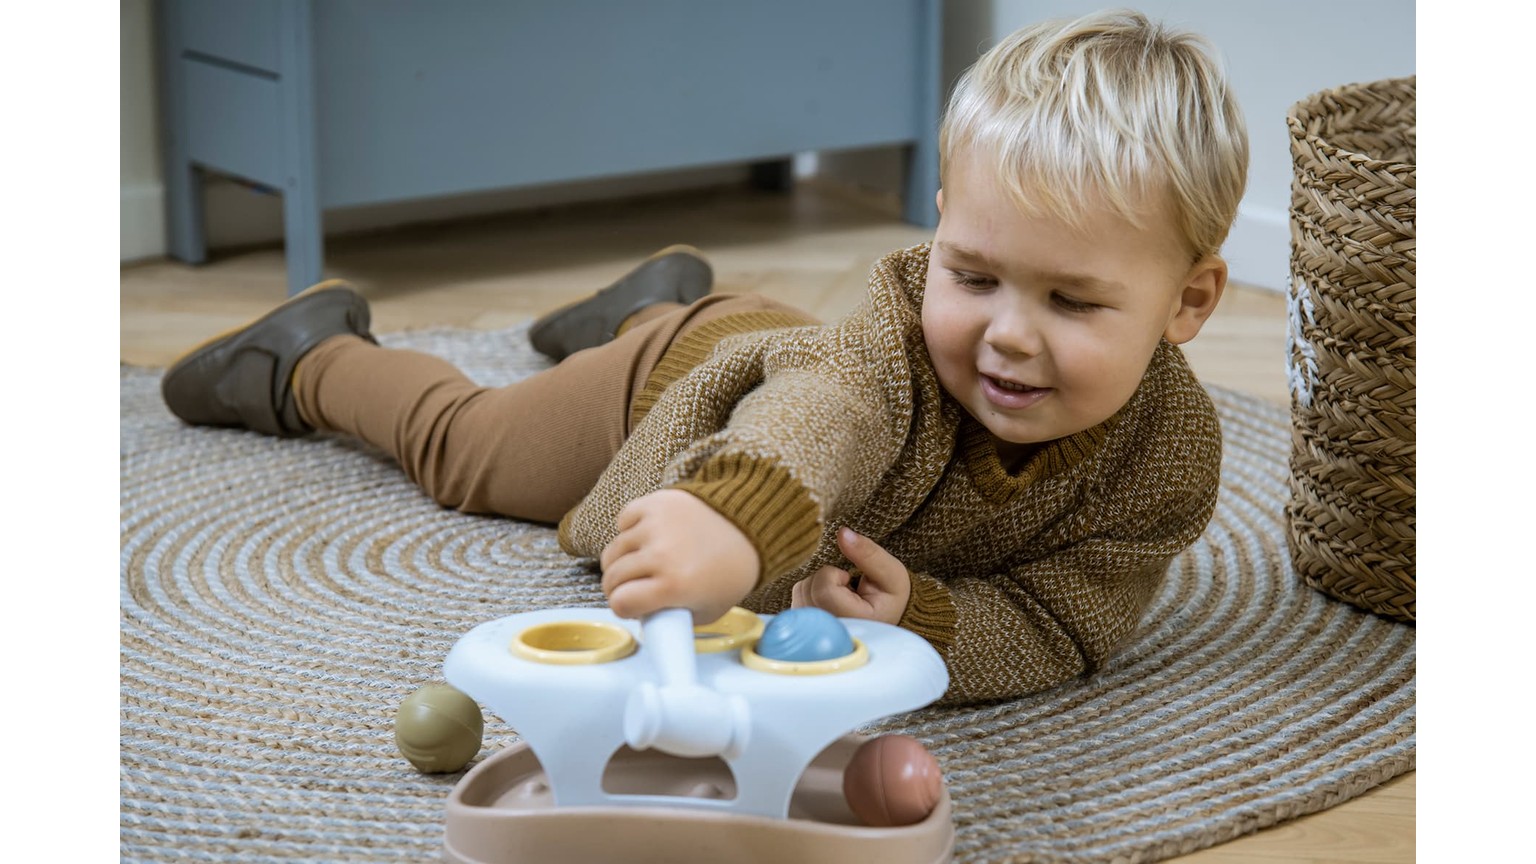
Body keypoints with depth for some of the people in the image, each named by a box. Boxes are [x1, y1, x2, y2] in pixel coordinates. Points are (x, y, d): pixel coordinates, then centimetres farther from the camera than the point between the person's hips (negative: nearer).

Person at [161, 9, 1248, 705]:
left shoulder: (1171, 451, -37)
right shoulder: (907, 318, -47)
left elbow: (1057, 629, -33)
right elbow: (828, 411, -68)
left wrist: (922, 616, -53)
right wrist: (739, 524, -90)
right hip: (683, 383, -4)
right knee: (465, 446, 25)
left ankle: (653, 306, 70)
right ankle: (315, 357, 52)